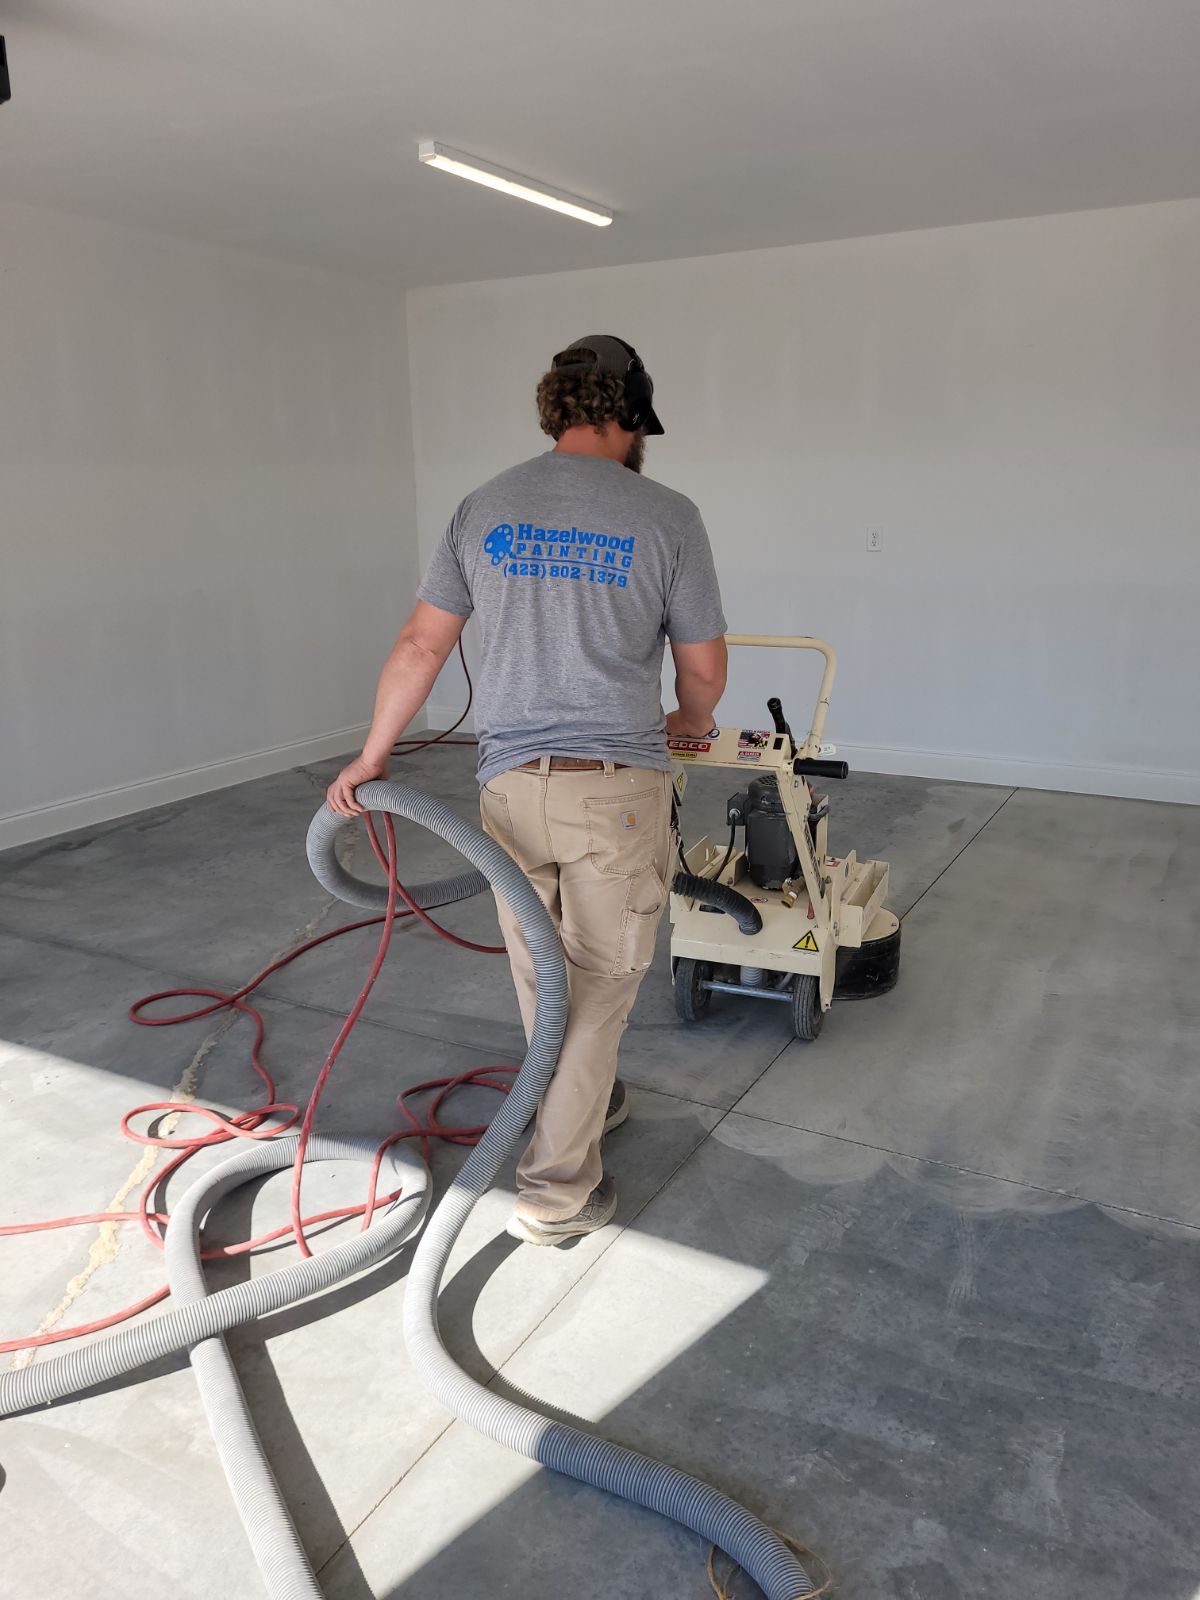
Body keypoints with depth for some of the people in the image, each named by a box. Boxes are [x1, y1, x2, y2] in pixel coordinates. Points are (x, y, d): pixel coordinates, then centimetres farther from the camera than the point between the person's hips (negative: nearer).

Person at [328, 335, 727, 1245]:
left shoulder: (484, 508, 5)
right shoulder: (666, 517, -5)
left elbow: (421, 646, 7)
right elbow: (704, 668, 2)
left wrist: (372, 757, 17)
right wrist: (690, 723, 25)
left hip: (510, 786, 4)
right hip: (615, 790, -3)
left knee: (541, 976, 20)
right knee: (601, 981, 8)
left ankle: (588, 1102, 42)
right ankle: (557, 1187, 13)